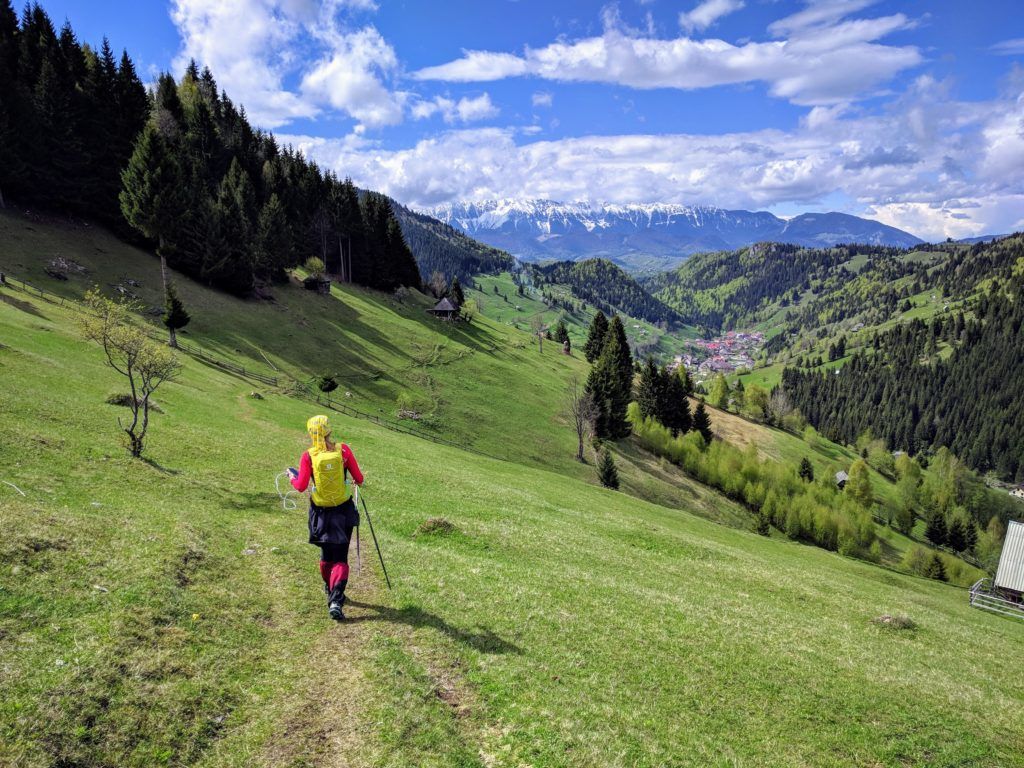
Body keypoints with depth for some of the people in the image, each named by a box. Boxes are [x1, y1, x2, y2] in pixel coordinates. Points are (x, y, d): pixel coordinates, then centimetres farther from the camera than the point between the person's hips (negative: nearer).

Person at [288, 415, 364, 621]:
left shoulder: (308, 456, -11)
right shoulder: (343, 450, -10)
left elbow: (301, 486, -9)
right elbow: (359, 479, -7)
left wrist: (292, 476, 11)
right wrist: (358, 481, 17)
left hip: (321, 513, 1)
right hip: (343, 511, -1)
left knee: (326, 555, 23)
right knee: (341, 558, 6)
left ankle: (330, 590, 42)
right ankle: (336, 601, -9)